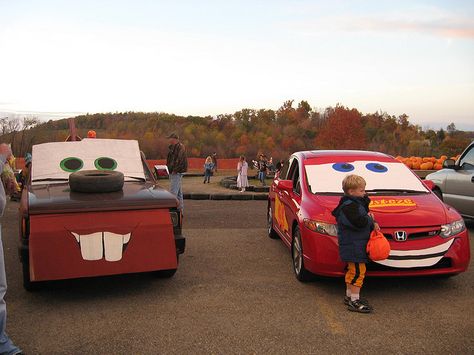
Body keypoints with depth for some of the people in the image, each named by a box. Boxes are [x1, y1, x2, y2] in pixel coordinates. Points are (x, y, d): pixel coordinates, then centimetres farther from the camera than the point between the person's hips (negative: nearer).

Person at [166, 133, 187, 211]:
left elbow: (179, 160, -21)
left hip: (177, 173, -11)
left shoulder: (180, 147, -12)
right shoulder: (173, 147, 20)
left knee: (173, 192, -15)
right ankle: (180, 210, 19)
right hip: (173, 172, 11)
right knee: (179, 192, 13)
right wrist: (167, 168, 15)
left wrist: (175, 170, -22)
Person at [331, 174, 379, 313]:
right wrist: (370, 219, -11)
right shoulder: (349, 206, -20)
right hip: (353, 246, -11)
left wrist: (372, 223, 3)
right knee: (358, 271, -9)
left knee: (352, 271, 18)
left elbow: (364, 217, 23)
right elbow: (359, 222, -30)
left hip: (353, 245, 11)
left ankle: (349, 296, 29)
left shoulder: (355, 203, 14)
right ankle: (354, 301, -4)